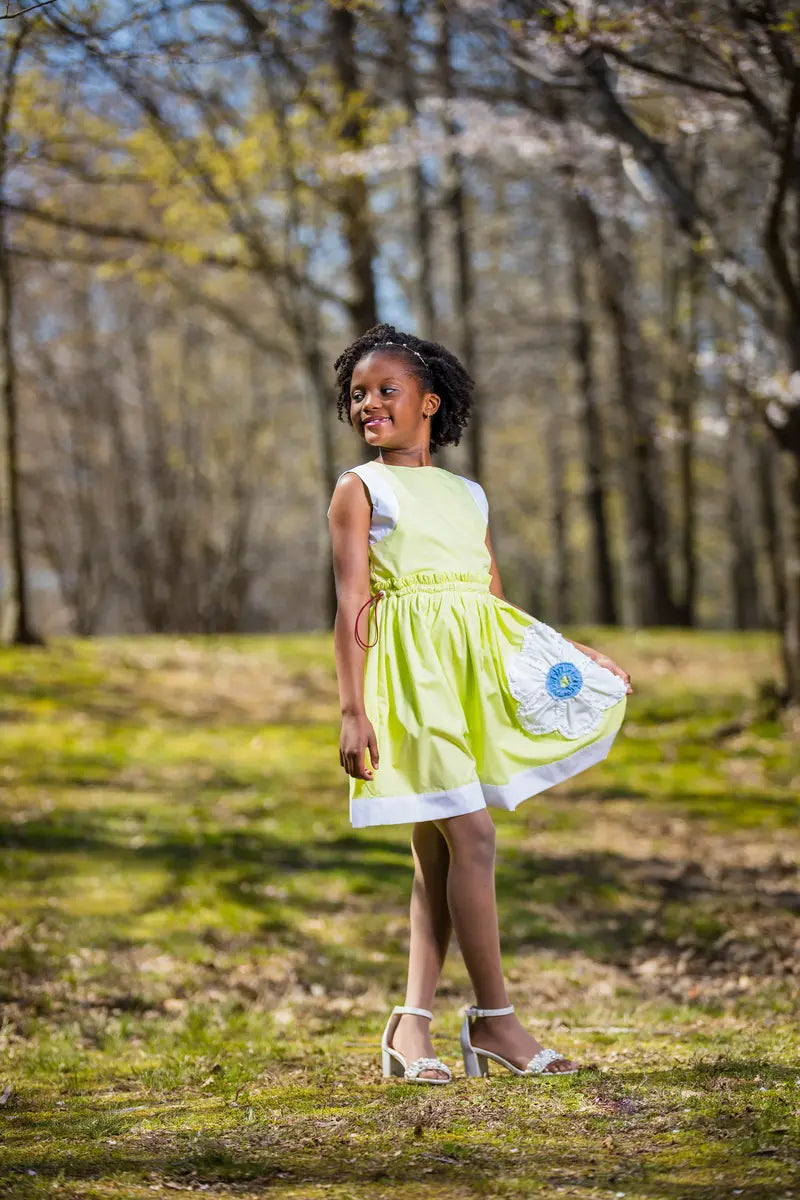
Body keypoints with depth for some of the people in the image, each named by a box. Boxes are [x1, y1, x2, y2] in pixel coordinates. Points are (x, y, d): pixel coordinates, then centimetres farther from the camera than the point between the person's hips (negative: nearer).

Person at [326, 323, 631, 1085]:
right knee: (472, 838, -11)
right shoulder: (360, 489, 4)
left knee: (437, 852, 4)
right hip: (412, 668, -5)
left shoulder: (469, 496, 18)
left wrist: (573, 653, 9)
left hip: (477, 675, 5)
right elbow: (353, 604, -4)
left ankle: (413, 1023, 7)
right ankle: (494, 1019, -3)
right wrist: (352, 711, -11)